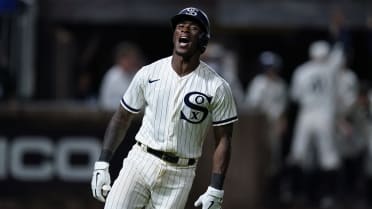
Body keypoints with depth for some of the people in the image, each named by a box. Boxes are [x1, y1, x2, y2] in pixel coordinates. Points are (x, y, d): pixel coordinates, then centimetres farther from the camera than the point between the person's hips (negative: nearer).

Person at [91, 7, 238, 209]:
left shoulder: (217, 88, -5)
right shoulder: (148, 74, 1)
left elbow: (223, 140, -2)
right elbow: (122, 118, 10)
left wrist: (215, 191, -9)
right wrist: (102, 164, 2)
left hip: (179, 175, -1)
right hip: (140, 162, 1)